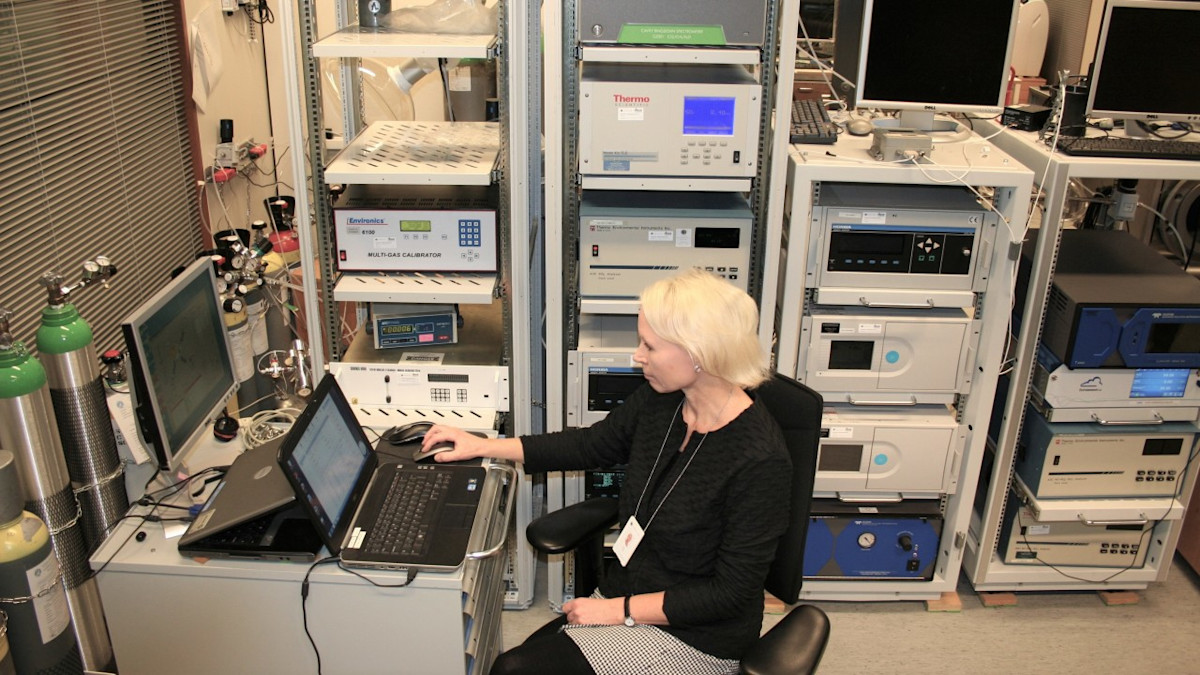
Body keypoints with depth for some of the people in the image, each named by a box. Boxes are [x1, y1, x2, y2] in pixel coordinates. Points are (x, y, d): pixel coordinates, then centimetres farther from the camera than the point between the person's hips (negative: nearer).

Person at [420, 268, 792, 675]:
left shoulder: (760, 461, -26)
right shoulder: (660, 401, -5)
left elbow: (732, 592, -20)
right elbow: (591, 446, 12)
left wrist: (620, 610, -17)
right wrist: (482, 447, 11)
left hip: (692, 638, -6)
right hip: (624, 594, 7)